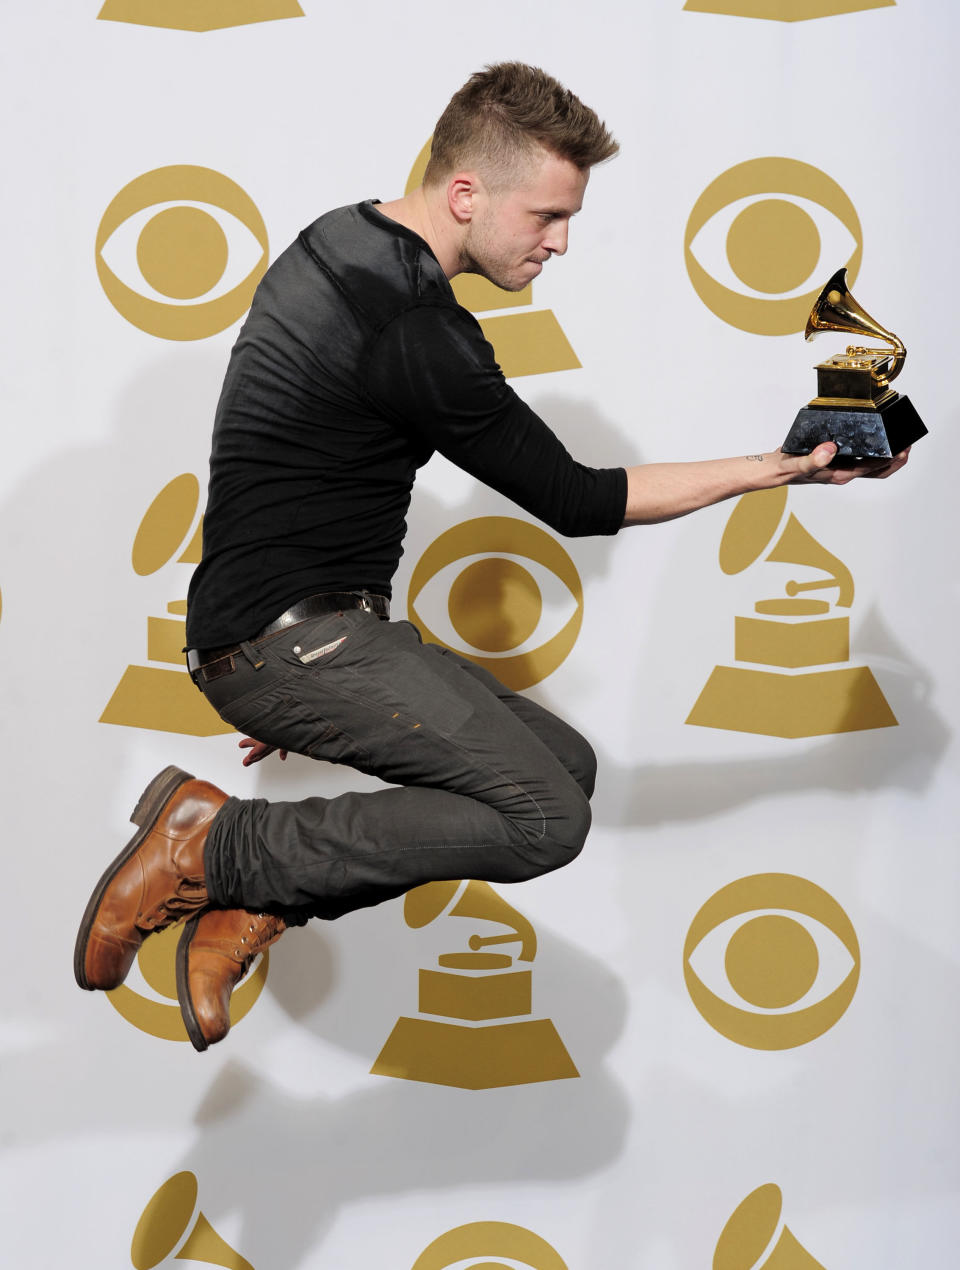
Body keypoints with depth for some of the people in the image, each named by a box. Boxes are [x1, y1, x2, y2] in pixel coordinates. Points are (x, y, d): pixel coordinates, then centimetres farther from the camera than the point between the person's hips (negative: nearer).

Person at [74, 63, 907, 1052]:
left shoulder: (341, 245, 13)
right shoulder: (417, 329, -19)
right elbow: (573, 500, -12)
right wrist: (772, 471, -5)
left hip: (288, 633, 10)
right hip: (284, 637, -10)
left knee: (565, 764, 8)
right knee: (545, 815, -20)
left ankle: (256, 906, 4)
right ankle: (213, 844, -11)